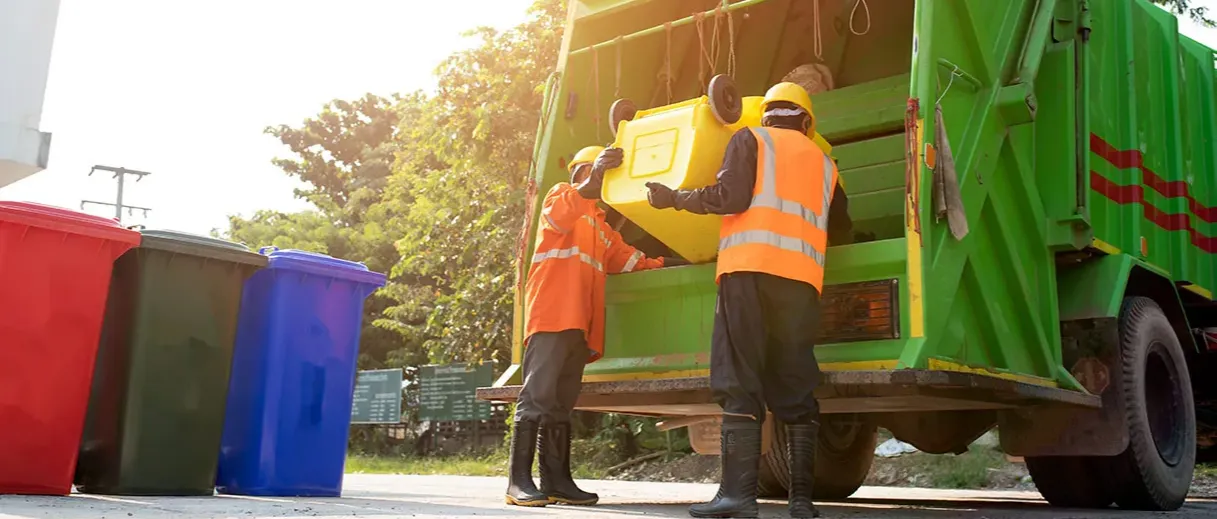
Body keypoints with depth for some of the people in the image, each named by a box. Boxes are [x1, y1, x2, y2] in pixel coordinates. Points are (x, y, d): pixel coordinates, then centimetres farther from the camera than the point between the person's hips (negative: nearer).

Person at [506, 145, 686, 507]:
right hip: (551, 315, -8)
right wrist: (593, 179, -29)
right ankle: (519, 480, -14)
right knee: (538, 394, -12)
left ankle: (556, 480, 7)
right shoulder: (561, 194, 8)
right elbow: (558, 217, -16)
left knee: (561, 402, 6)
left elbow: (629, 260, 26)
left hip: (579, 324, 8)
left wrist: (671, 263, 17)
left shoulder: (601, 225, 30)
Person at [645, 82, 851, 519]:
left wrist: (674, 197, 8)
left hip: (750, 269, -4)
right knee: (796, 386, 6)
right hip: (802, 278, 4)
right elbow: (840, 228, 28)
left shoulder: (750, 139, 12)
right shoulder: (824, 163, 25)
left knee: (740, 383, -7)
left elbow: (731, 197, -3)